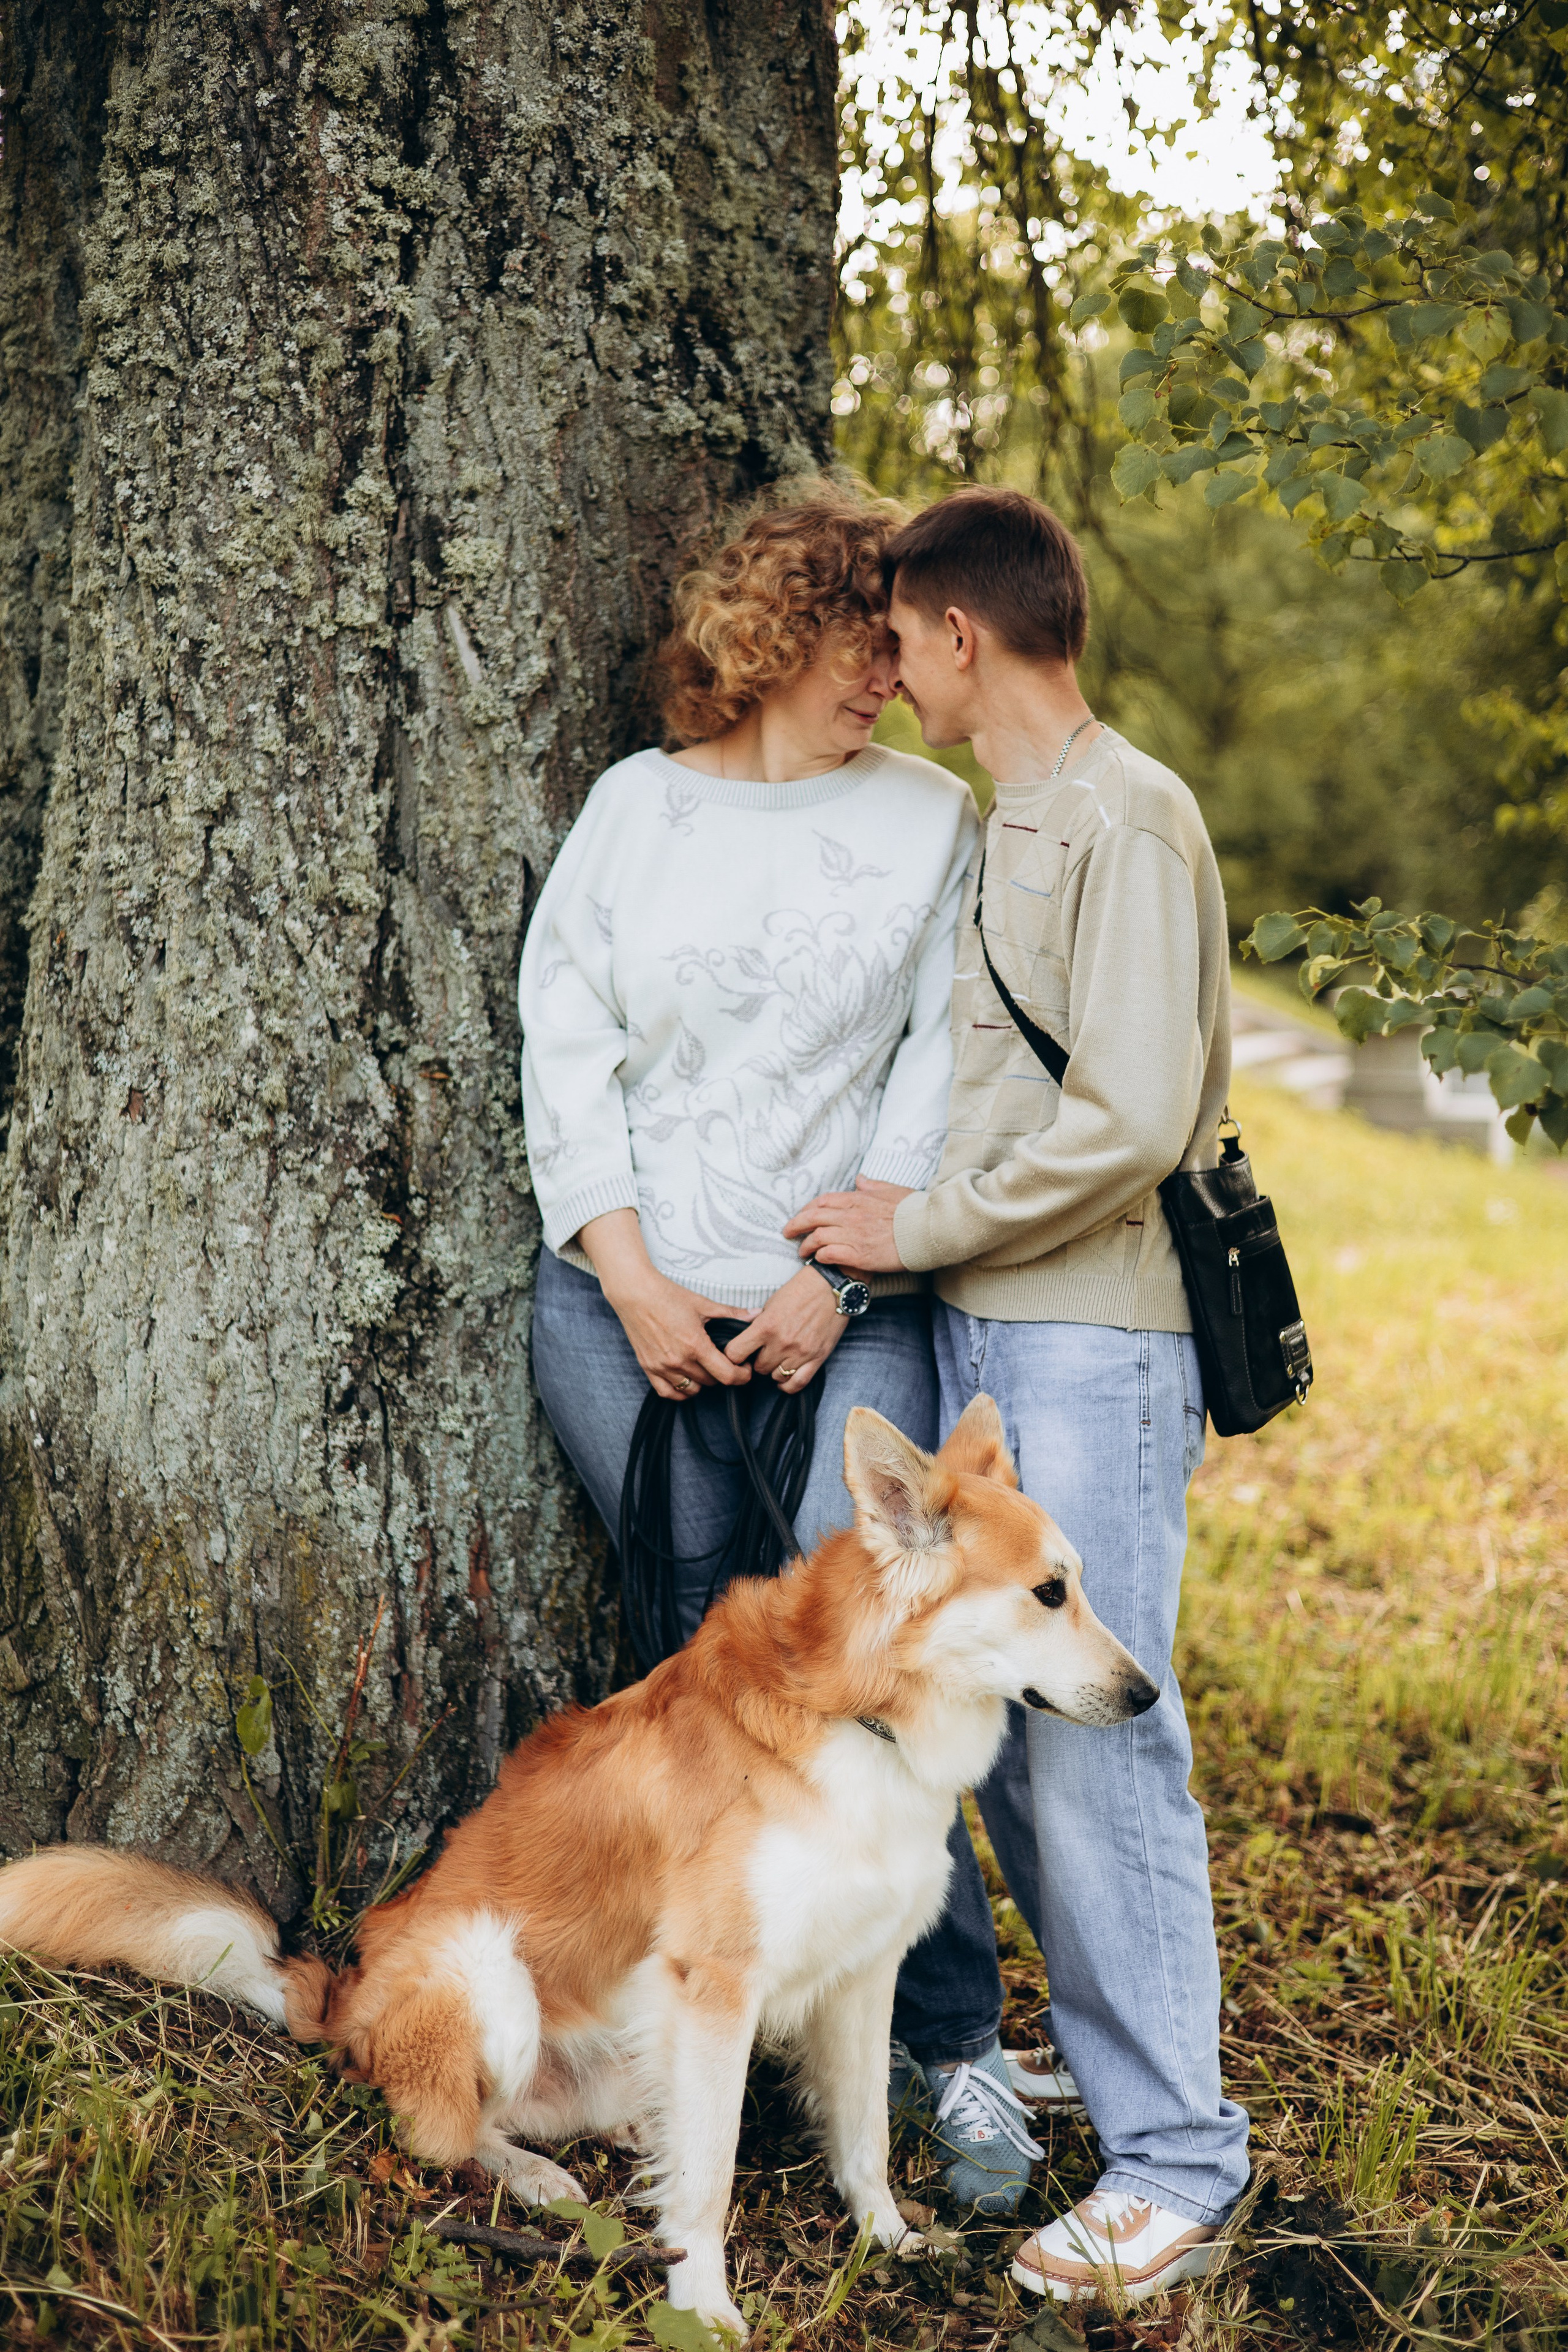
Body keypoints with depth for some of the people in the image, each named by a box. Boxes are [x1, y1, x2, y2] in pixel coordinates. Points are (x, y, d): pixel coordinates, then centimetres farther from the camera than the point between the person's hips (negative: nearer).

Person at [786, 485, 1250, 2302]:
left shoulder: (1127, 821, -12)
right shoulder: (1010, 825, 17)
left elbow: (1130, 1122, -20)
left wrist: (917, 1229, -12)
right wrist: (910, 1235, 13)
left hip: (1093, 1345, -9)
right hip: (984, 1334, 9)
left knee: (1097, 1736, -6)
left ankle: (1172, 2163, 5)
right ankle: (1101, 2064, 28)